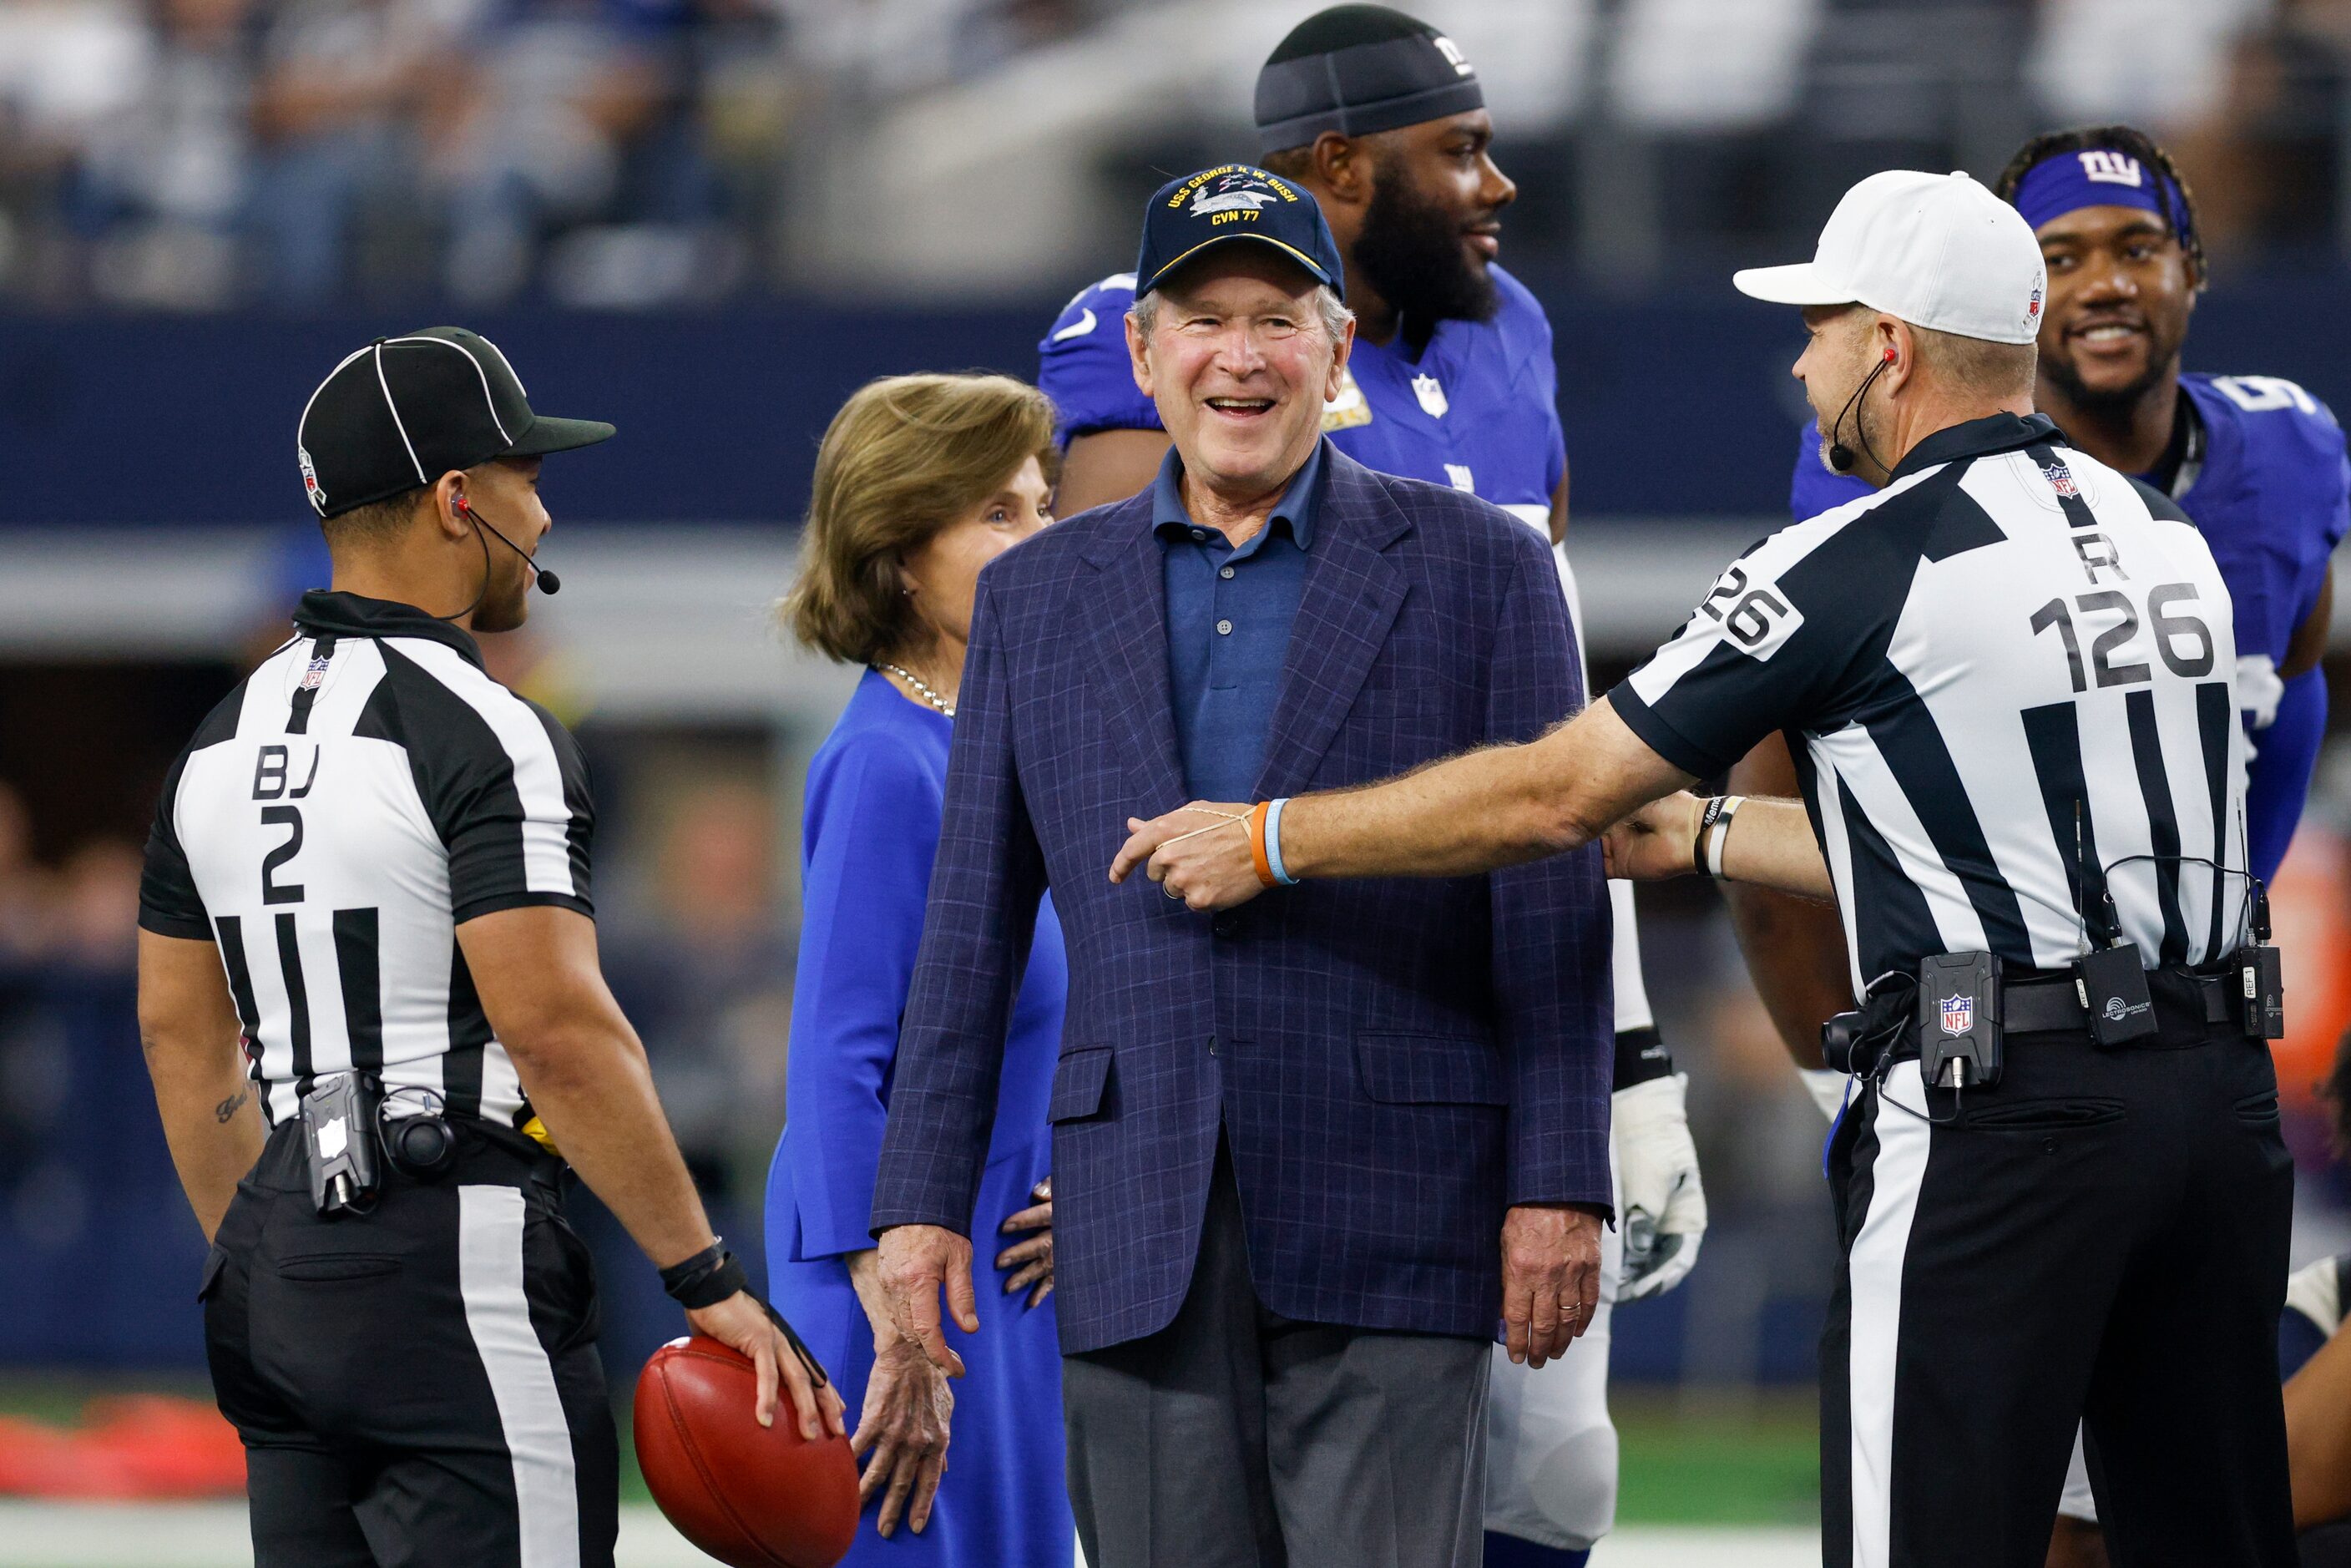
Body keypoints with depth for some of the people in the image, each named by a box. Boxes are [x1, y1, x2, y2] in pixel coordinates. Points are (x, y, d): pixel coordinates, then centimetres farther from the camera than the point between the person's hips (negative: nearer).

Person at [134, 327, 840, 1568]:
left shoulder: (225, 737, 14)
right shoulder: (482, 736, -11)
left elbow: (179, 1029, 19)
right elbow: (559, 1033, -19)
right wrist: (711, 1286, -15)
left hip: (276, 1269, 8)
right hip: (456, 1272, -8)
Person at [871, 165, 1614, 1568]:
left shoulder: (1481, 570, 5)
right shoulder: (1039, 597, 14)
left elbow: (1553, 906, 1)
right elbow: (972, 927, 14)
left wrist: (1559, 1187, -6)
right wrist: (923, 1195, 7)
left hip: (1386, 1229, -3)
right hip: (1141, 1233, 3)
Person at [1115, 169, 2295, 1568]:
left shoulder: (1860, 564, -7)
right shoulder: (2168, 536, 15)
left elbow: (1555, 797, -4)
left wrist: (1270, 840, 7)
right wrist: (1703, 837, 33)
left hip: (2001, 1111, -7)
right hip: (2225, 1087, 7)